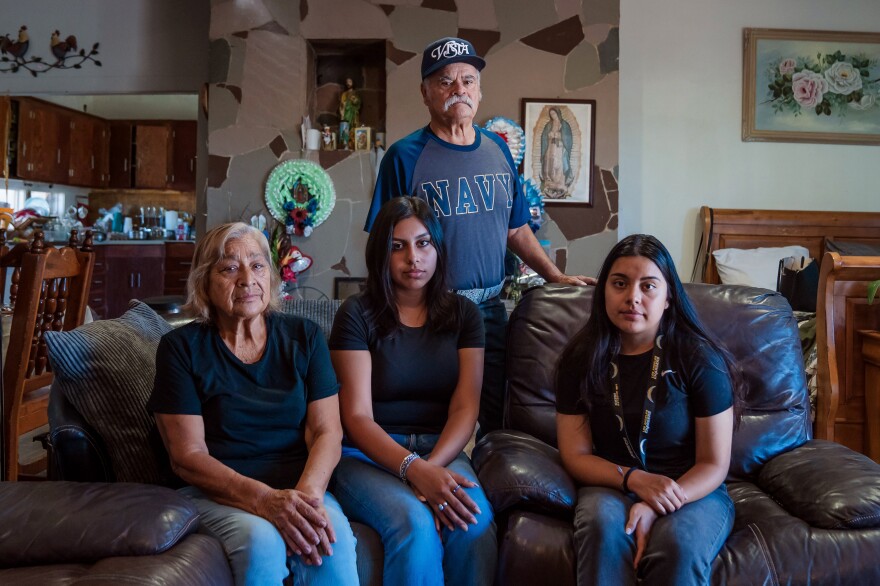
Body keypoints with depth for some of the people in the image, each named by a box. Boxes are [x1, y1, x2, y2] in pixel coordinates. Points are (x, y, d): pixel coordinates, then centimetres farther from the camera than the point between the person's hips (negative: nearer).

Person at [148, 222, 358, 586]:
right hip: (217, 490, -1)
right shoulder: (181, 348, 0)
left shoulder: (304, 337, 7)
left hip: (297, 484, 2)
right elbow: (187, 455, -7)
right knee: (261, 541, -34)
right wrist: (263, 498, -23)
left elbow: (327, 432, 0)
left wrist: (307, 493, -22)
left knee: (334, 539, -30)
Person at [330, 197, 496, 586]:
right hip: (369, 454, -2)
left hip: (440, 451, 2)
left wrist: (432, 467, -20)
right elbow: (357, 415, -9)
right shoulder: (357, 314, -2)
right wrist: (415, 469, -25)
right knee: (415, 525, -32)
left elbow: (465, 408, -1)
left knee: (476, 522, -29)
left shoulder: (462, 314, 7)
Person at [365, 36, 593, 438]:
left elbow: (516, 228, 16)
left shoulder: (497, 149, 10)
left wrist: (556, 276, 8)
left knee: (499, 419, 9)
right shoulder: (405, 156, -6)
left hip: (491, 307, 5)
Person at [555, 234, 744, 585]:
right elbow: (575, 455, 0)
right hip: (612, 486, 2)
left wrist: (655, 509, -22)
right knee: (603, 524, -32)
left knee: (679, 544, -34)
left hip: (693, 490, -2)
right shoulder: (581, 359, -1)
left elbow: (714, 464, -6)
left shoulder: (700, 358, -8)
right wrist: (635, 479, -19)